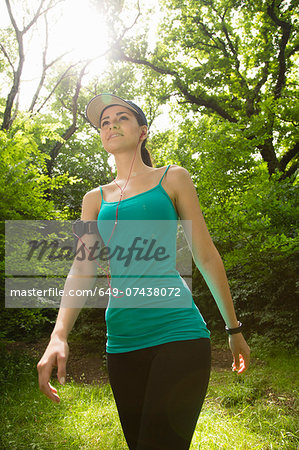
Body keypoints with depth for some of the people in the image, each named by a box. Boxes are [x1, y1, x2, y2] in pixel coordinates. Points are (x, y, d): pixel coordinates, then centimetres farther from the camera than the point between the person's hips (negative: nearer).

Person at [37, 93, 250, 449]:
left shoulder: (172, 179, 7)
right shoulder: (95, 199, 14)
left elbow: (206, 256, 6)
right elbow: (82, 270, 4)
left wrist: (234, 329, 9)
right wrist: (58, 336, -12)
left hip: (178, 334, -4)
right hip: (122, 342, 4)